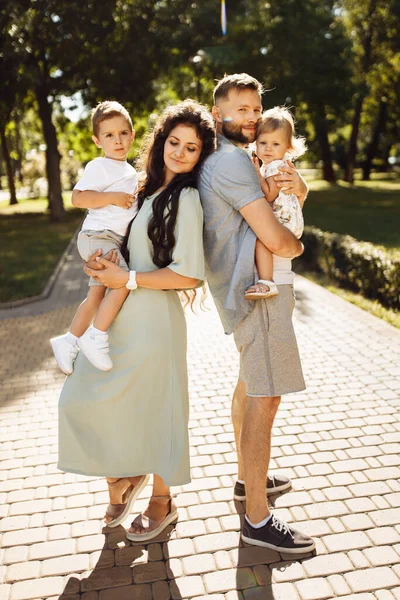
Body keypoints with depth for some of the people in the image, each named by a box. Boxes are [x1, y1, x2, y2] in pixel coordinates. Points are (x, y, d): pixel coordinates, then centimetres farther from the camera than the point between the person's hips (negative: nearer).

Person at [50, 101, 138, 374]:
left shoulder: (130, 171, 19)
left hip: (114, 240, 9)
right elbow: (78, 197, -16)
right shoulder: (99, 167, -7)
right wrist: (113, 197, -19)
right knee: (123, 282, -23)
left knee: (97, 294, 7)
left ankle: (69, 340, 17)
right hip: (98, 236, -8)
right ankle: (96, 338, -14)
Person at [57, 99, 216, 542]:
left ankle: (162, 503, 30)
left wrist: (128, 279, -15)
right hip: (119, 318, 8)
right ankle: (124, 477, 33)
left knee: (152, 411, 6)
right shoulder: (148, 191, 13)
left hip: (153, 321, -8)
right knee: (83, 400, 8)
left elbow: (189, 274, -19)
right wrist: (101, 265, 3)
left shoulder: (186, 198, -12)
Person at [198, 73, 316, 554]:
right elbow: (274, 238, -23)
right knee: (264, 399, -9)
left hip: (252, 285, 11)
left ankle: (247, 478, 36)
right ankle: (257, 520, -1)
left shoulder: (240, 157, 18)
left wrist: (296, 188, -7)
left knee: (249, 383, 20)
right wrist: (296, 245, 0)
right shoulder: (230, 160, -16)